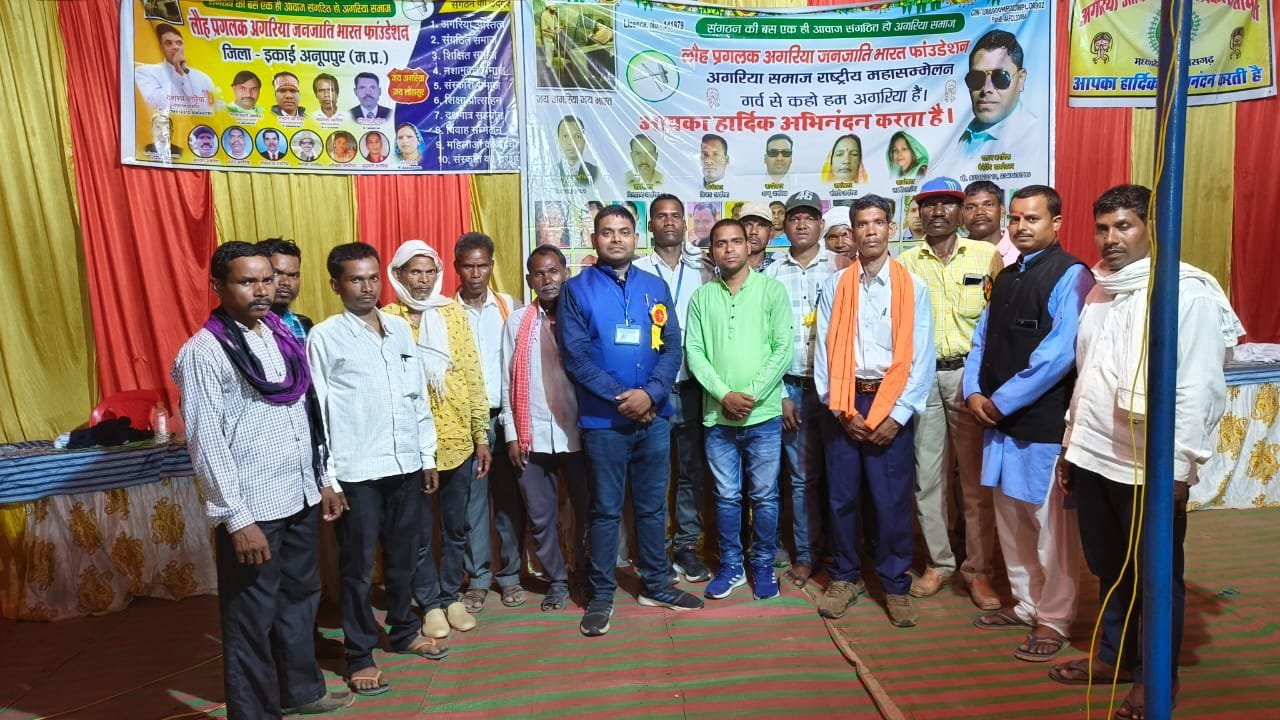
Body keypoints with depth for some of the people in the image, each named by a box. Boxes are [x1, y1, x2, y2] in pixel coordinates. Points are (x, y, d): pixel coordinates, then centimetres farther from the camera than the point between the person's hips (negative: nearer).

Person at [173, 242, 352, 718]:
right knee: (252, 617, 8)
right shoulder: (203, 353, -13)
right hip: (252, 508, -6)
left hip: (299, 497, 7)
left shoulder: (283, 336, 7)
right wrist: (235, 518, -16)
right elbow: (206, 443, -15)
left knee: (301, 596, 20)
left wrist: (325, 480, 13)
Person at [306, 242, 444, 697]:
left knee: (402, 557, 18)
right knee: (358, 567, 8)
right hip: (356, 472, -4)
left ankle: (403, 632, 38)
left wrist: (428, 456, 11)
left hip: (405, 464, 5)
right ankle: (359, 655, 25)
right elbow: (316, 411, -8)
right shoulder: (324, 337, -7)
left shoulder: (400, 329, 7)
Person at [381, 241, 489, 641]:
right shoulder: (386, 320, -4)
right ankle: (431, 604, 28)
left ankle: (452, 596, 32)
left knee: (456, 527, 14)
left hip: (459, 440, 2)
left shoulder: (454, 314, 2)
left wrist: (481, 436, 3)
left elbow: (474, 377, 4)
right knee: (420, 532, 11)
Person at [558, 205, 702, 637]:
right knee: (606, 510, 6)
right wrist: (621, 397, -15)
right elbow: (574, 356, -10)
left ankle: (656, 584, 30)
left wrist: (650, 393, -15)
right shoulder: (577, 289, -2)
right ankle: (601, 594, 21)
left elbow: (673, 348, 1)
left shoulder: (655, 288, 7)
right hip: (603, 420, -3)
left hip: (655, 417, 3)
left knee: (653, 506, 14)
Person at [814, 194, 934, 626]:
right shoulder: (834, 286, 5)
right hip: (843, 406, 1)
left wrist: (897, 414, -9)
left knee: (892, 500, 3)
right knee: (841, 496, 7)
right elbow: (825, 352, 1)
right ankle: (845, 577, 24)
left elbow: (921, 357, -2)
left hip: (891, 405, -1)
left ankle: (896, 585, 20)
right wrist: (842, 410, -7)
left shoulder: (912, 287, 2)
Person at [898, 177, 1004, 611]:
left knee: (977, 477, 3)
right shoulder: (905, 262, 8)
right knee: (927, 474, 7)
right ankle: (938, 562, 22)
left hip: (970, 374, -2)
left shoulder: (987, 256, 2)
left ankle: (978, 568, 16)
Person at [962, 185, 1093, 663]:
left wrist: (1002, 401, -14)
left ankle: (1053, 620, 19)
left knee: (1050, 524, 3)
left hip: (1045, 422, -8)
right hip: (1001, 421, 8)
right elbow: (983, 339, 16)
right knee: (1010, 519, 15)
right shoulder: (1006, 277, 15)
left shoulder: (1070, 276, -9)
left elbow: (1058, 354, -19)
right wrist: (975, 392, 0)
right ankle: (1026, 605, 31)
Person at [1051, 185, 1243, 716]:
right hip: (1093, 457, 6)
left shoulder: (1186, 290, -10)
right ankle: (1114, 655, 35)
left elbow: (1198, 387, -14)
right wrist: (1071, 444, 15)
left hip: (1151, 467, -6)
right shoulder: (1100, 290, 12)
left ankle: (1155, 677, 27)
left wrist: (1179, 464, -16)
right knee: (1109, 569, 18)